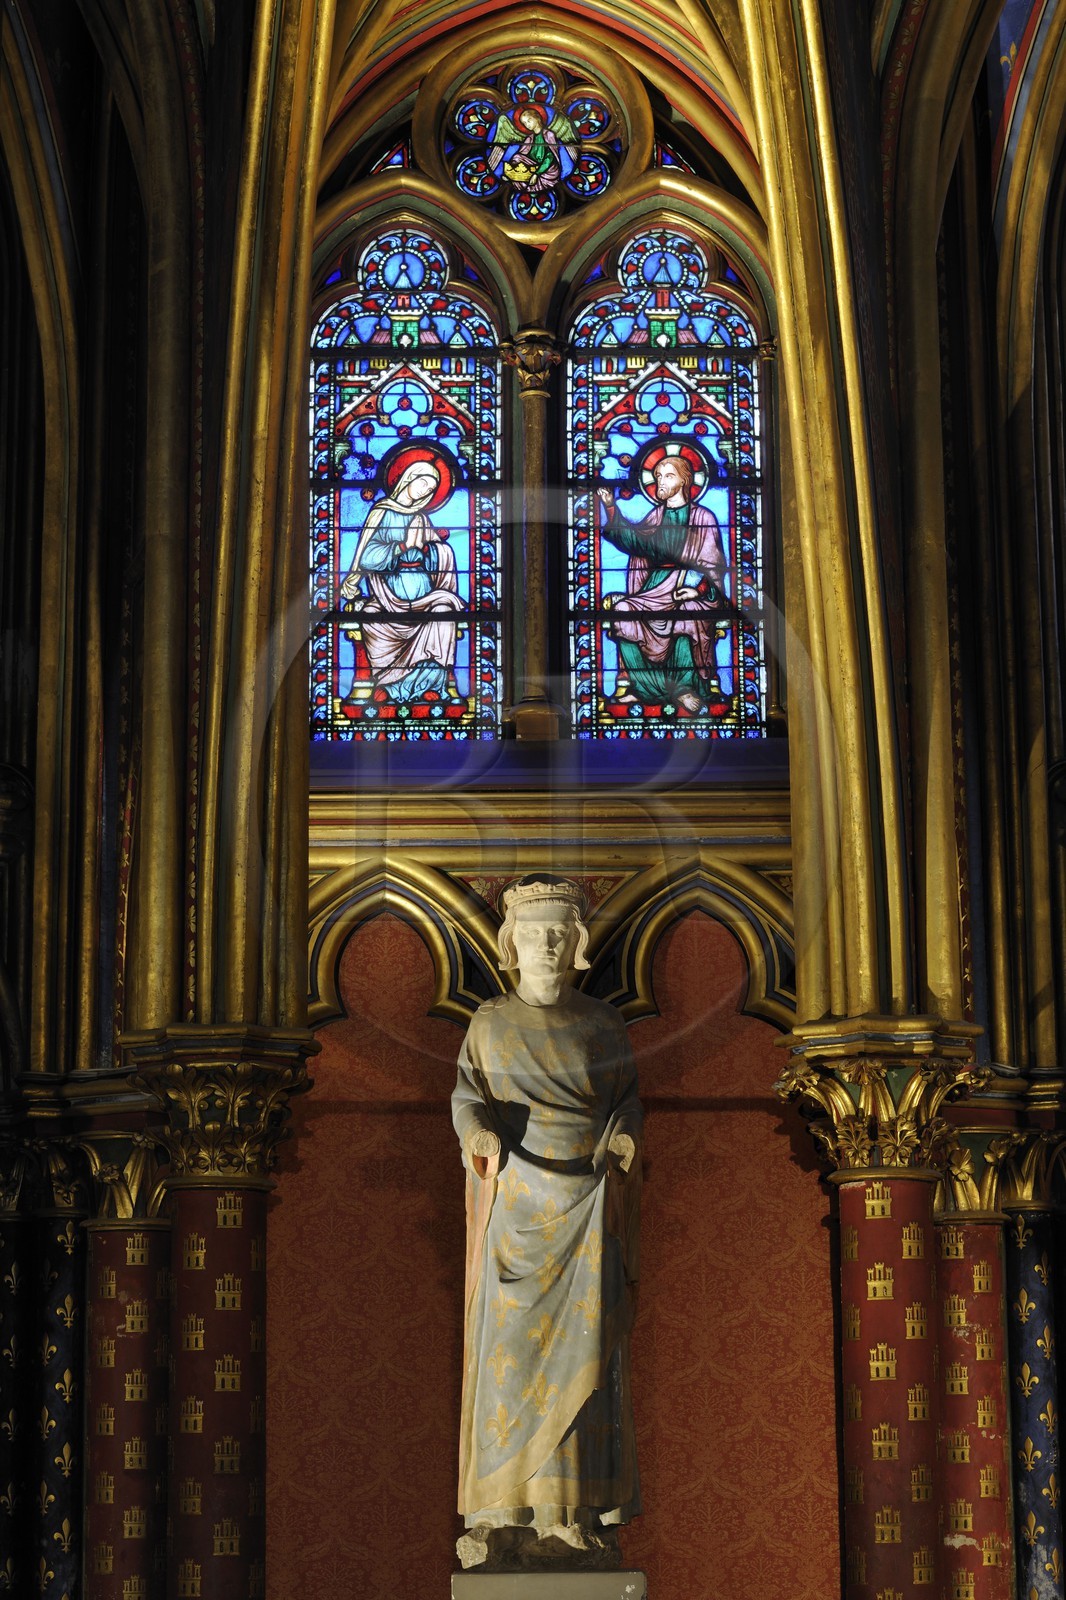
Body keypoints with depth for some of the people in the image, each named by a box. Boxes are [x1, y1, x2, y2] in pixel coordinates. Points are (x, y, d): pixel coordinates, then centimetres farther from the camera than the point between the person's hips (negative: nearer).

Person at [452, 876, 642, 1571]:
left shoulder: (604, 1024, 9)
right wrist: (480, 1132, -23)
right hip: (517, 1202, 0)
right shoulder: (490, 1023, 8)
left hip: (589, 1207, 0)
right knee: (508, 1349, -7)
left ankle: (575, 1517, -6)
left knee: (583, 1351, -7)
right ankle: (500, 1520, -5)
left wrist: (625, 1135, -14)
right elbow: (468, 1097, 0)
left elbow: (627, 1098, 9)